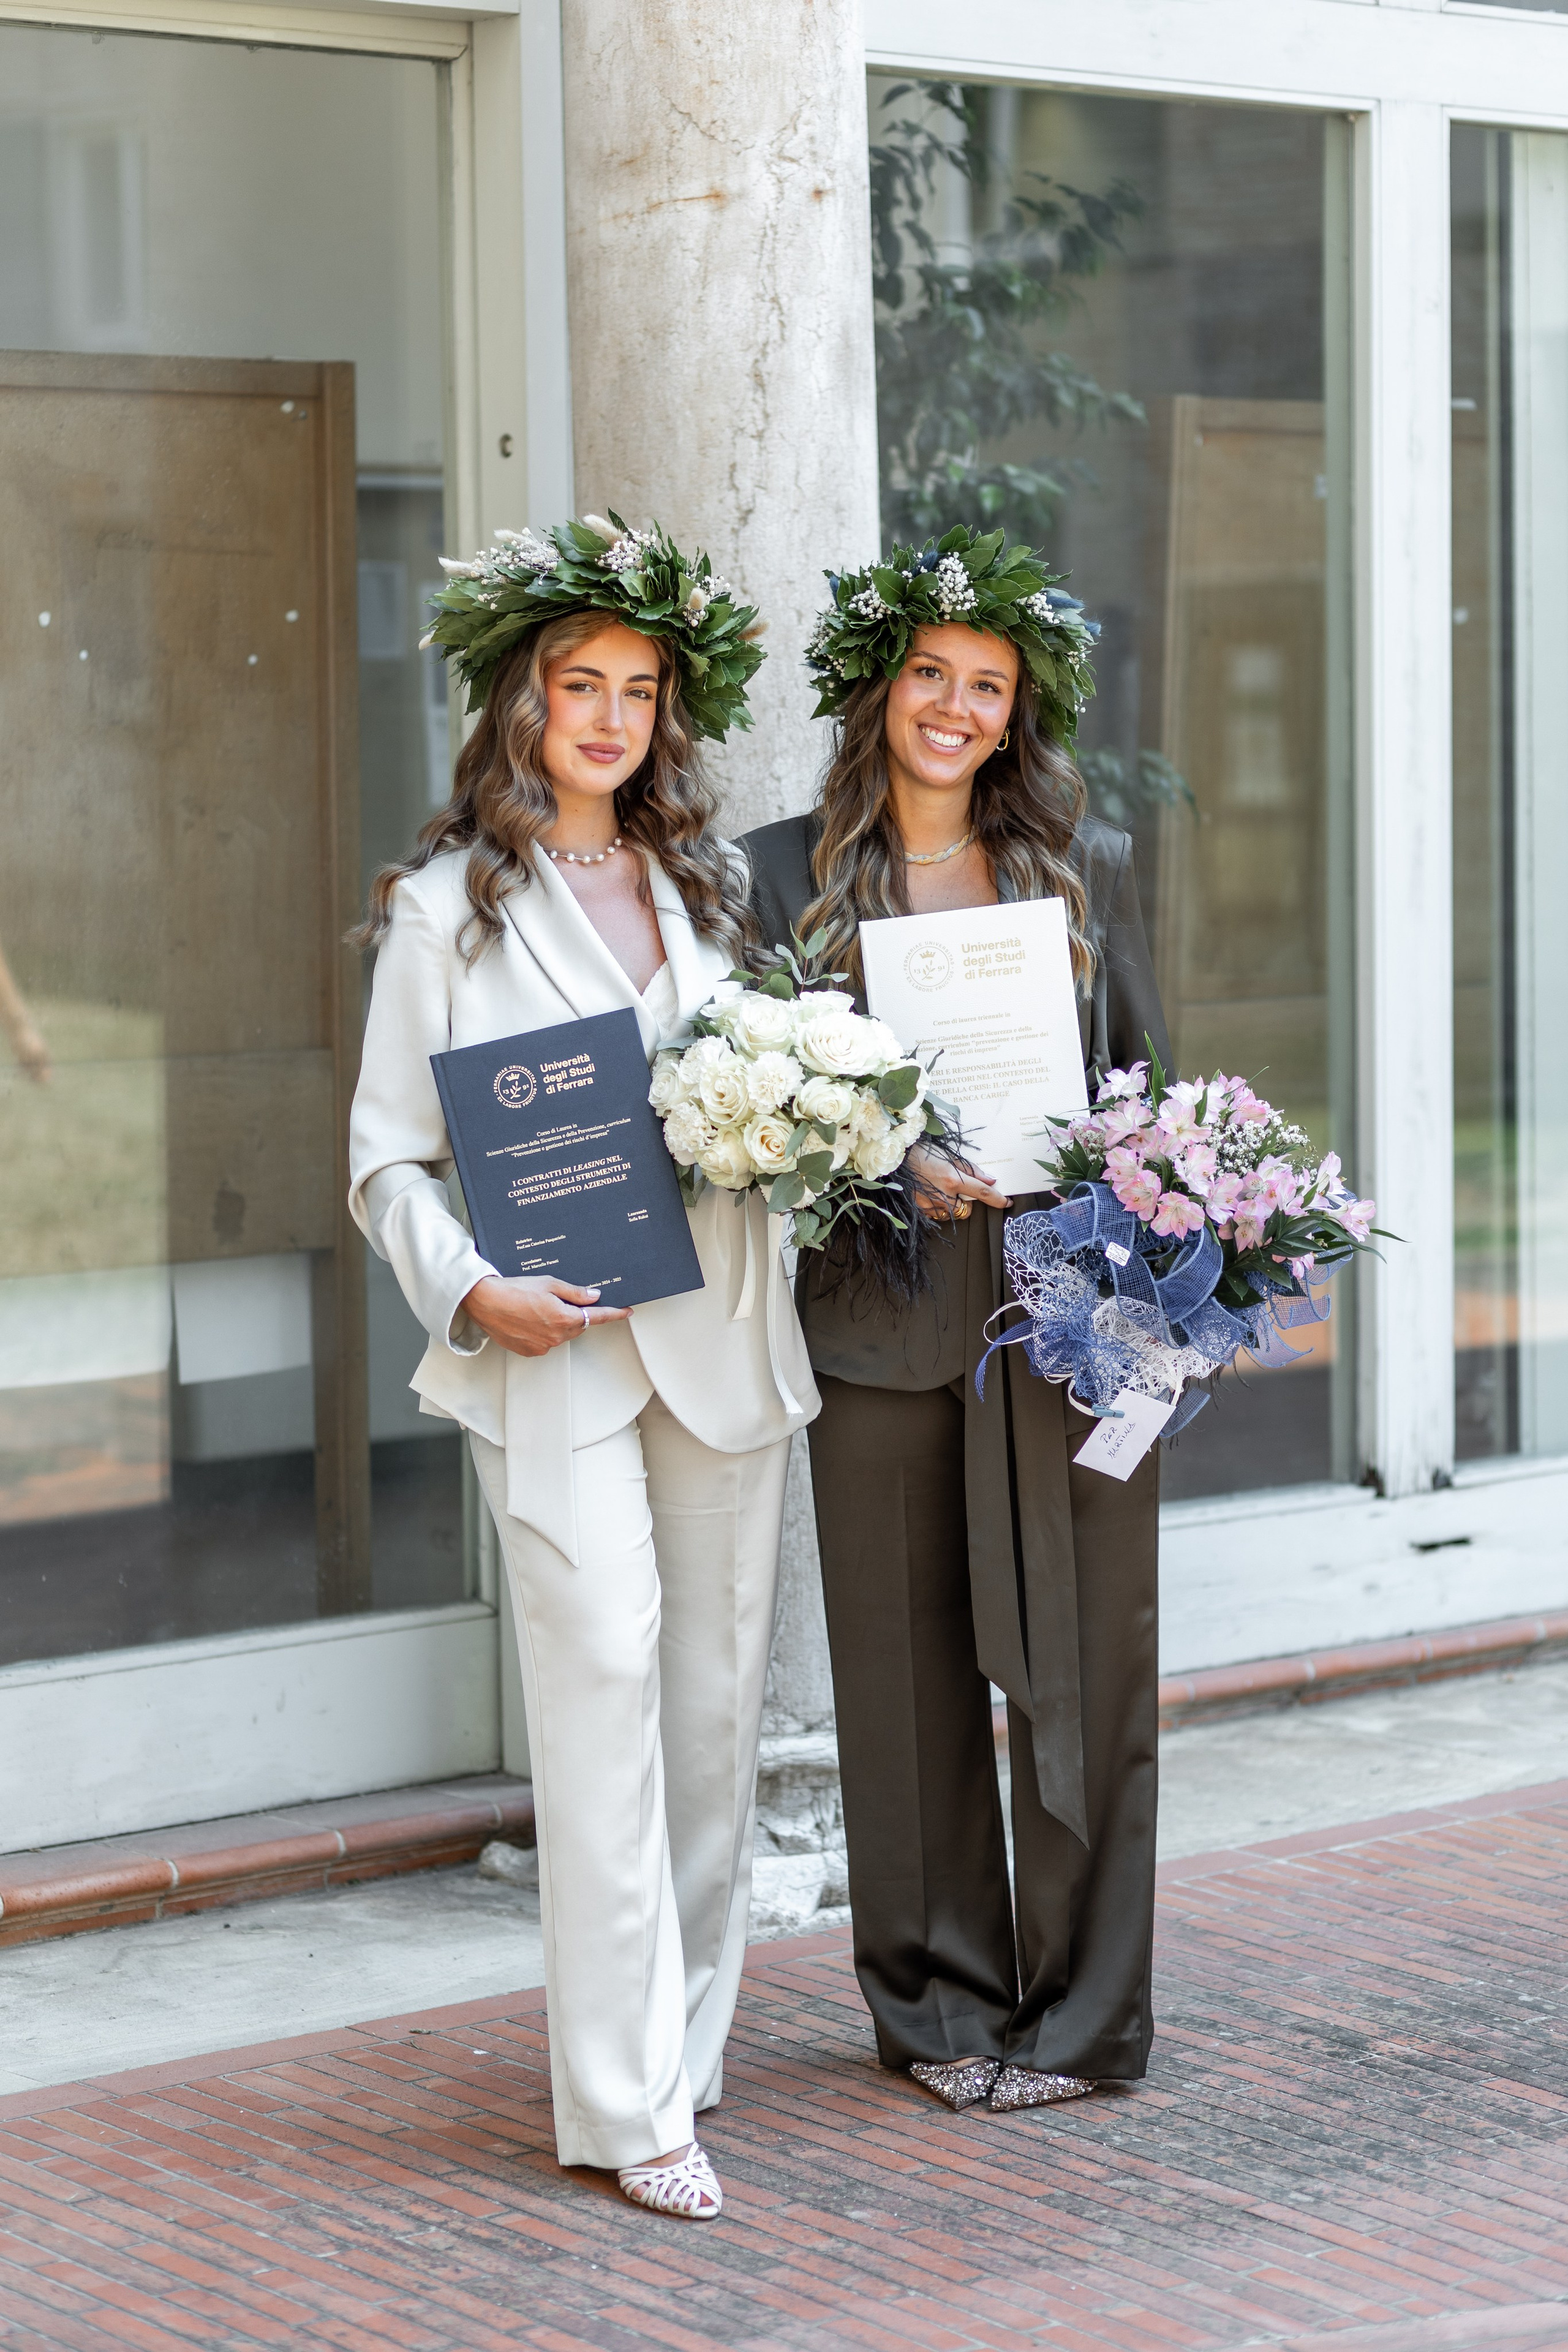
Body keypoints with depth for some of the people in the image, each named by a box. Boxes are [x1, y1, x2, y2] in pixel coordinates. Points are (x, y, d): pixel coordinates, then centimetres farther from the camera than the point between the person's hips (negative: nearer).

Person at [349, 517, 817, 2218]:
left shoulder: (707, 885, 16)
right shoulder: (447, 905, 3)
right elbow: (387, 1155, 1)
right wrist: (473, 1292, -15)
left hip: (723, 1338, 5)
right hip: (557, 1352, -4)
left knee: (718, 1684, 7)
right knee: (604, 1673, -13)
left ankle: (689, 2032, 21)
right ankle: (626, 2097, -10)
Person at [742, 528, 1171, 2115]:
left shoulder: (1086, 865, 10)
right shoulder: (786, 874, 5)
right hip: (885, 1326, -1)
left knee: (1080, 1667, 3)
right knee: (908, 1675, 6)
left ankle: (1080, 2014, 14)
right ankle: (942, 2005, 20)